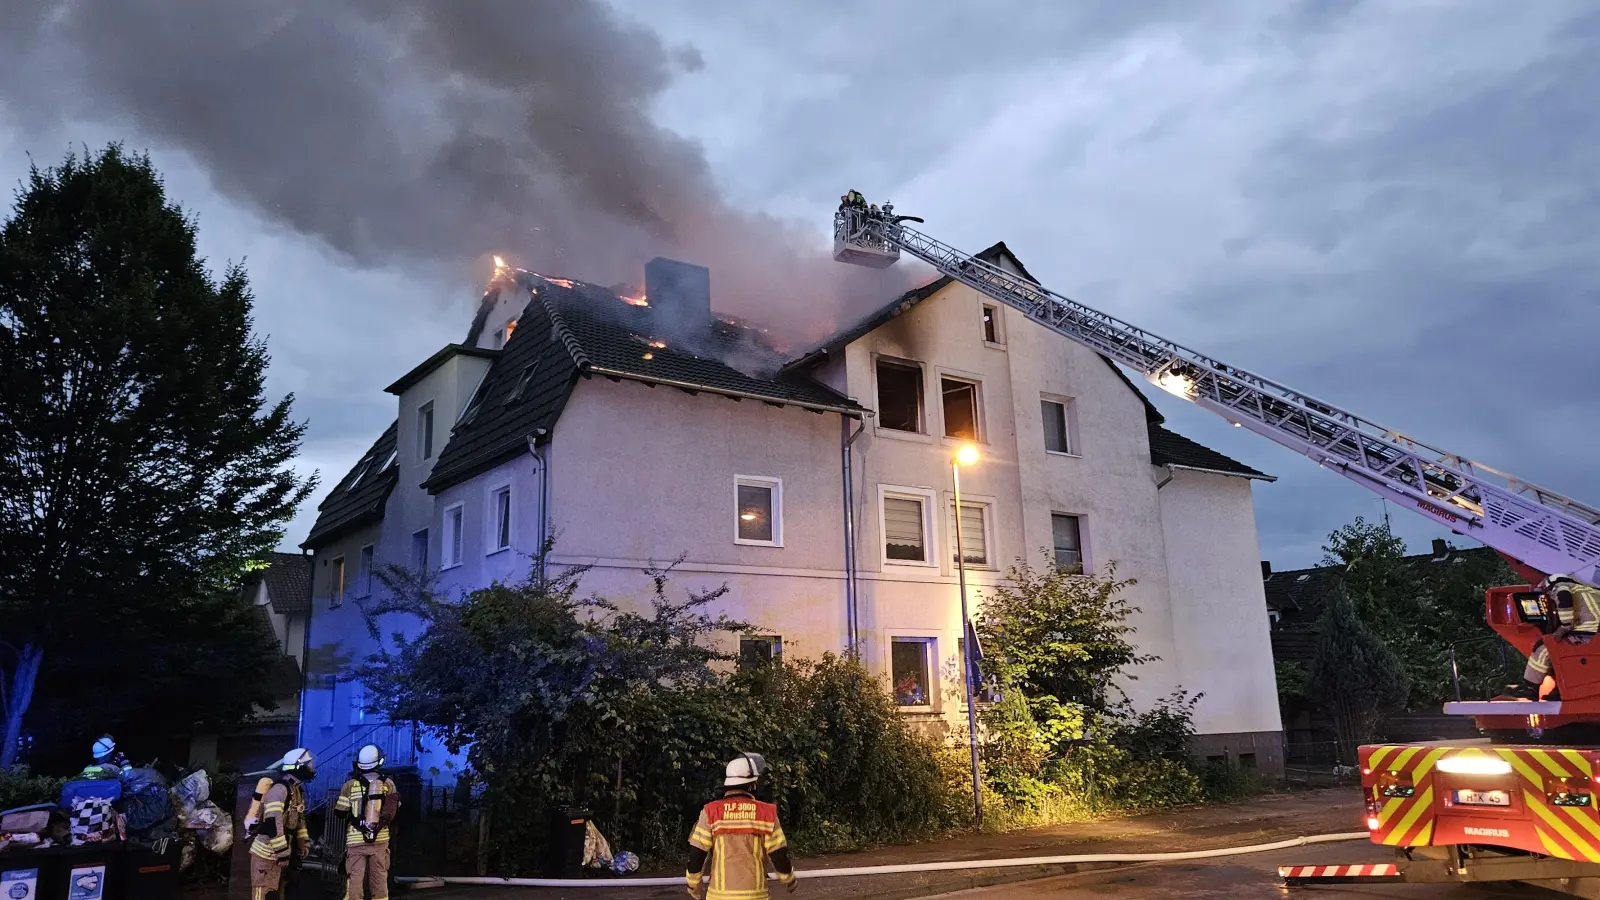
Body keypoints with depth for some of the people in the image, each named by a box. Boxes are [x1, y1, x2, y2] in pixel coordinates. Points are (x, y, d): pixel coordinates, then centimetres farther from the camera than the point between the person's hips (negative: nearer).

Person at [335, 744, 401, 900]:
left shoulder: (350, 784, -5)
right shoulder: (388, 784, 0)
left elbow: (340, 812, 2)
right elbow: (394, 811, 8)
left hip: (356, 840, -1)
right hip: (380, 840, 1)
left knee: (354, 880, 3)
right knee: (380, 880, 10)